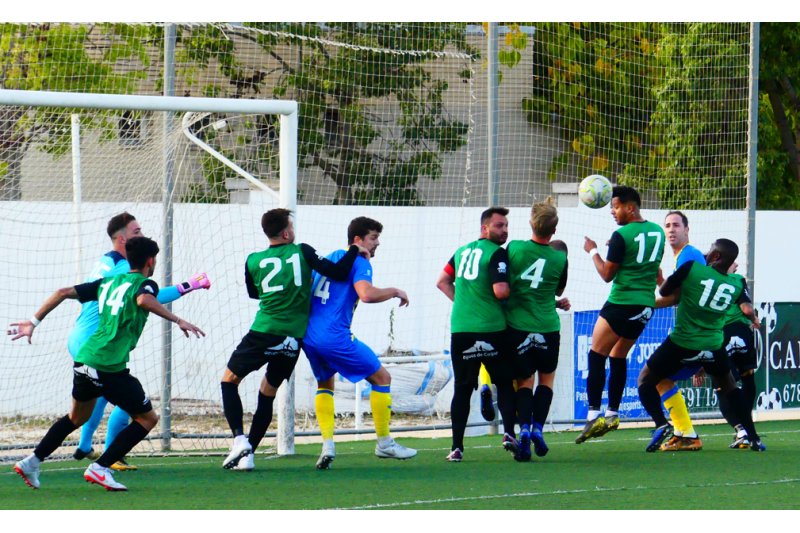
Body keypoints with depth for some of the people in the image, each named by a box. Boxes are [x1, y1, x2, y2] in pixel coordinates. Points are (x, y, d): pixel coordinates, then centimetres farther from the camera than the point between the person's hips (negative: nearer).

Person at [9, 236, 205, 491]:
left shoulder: (107, 283, 18)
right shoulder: (144, 284, -2)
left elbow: (63, 293, 15)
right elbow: (143, 300, -27)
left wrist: (33, 322, 21)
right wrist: (178, 321, -28)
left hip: (84, 361, 7)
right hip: (110, 369, -7)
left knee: (77, 417, 30)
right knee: (148, 418, 6)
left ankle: (32, 462, 26)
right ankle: (100, 468, -2)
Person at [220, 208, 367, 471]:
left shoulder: (253, 261, 2)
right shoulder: (302, 252, -2)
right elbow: (337, 272, -4)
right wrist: (355, 251, 11)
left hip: (263, 332, -2)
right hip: (293, 338, 2)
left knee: (229, 380, 13)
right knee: (267, 393, 17)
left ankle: (240, 439, -8)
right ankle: (248, 454, 12)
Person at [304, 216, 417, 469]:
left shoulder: (328, 258, 19)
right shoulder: (359, 262, -6)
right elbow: (367, 294, -24)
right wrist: (395, 292, -8)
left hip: (308, 335, 8)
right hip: (335, 336, -8)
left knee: (324, 383, 27)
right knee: (381, 377, 7)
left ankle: (327, 444, 7)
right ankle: (384, 443, 13)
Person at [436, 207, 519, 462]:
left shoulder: (462, 251, 15)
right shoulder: (497, 254, -7)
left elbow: (442, 281, 22)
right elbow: (500, 291, -17)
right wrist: (511, 289, 4)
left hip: (460, 328, 5)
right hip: (491, 328, -5)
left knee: (462, 388, 7)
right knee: (504, 383, 6)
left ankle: (457, 446, 2)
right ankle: (509, 433, -10)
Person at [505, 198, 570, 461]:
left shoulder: (514, 248, -7)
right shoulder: (560, 258, -5)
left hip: (517, 325, 0)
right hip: (547, 328, 0)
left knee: (524, 381, 12)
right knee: (547, 378, 19)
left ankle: (524, 427, -10)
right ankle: (538, 427, 3)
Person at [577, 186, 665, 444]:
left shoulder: (622, 236, -14)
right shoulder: (657, 232, 9)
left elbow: (607, 274, -10)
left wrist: (593, 251, 5)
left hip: (621, 304, -8)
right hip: (646, 306, 8)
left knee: (597, 357, -1)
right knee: (619, 358, 18)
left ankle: (594, 414, -10)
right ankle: (612, 413, 16)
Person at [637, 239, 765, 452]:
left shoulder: (692, 268, -10)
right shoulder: (737, 284, -3)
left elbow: (664, 292, 1)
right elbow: (747, 309, -10)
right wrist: (754, 319, 13)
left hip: (681, 345, -3)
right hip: (713, 347, 3)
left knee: (645, 379, 14)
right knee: (728, 385, 27)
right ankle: (753, 438, 21)